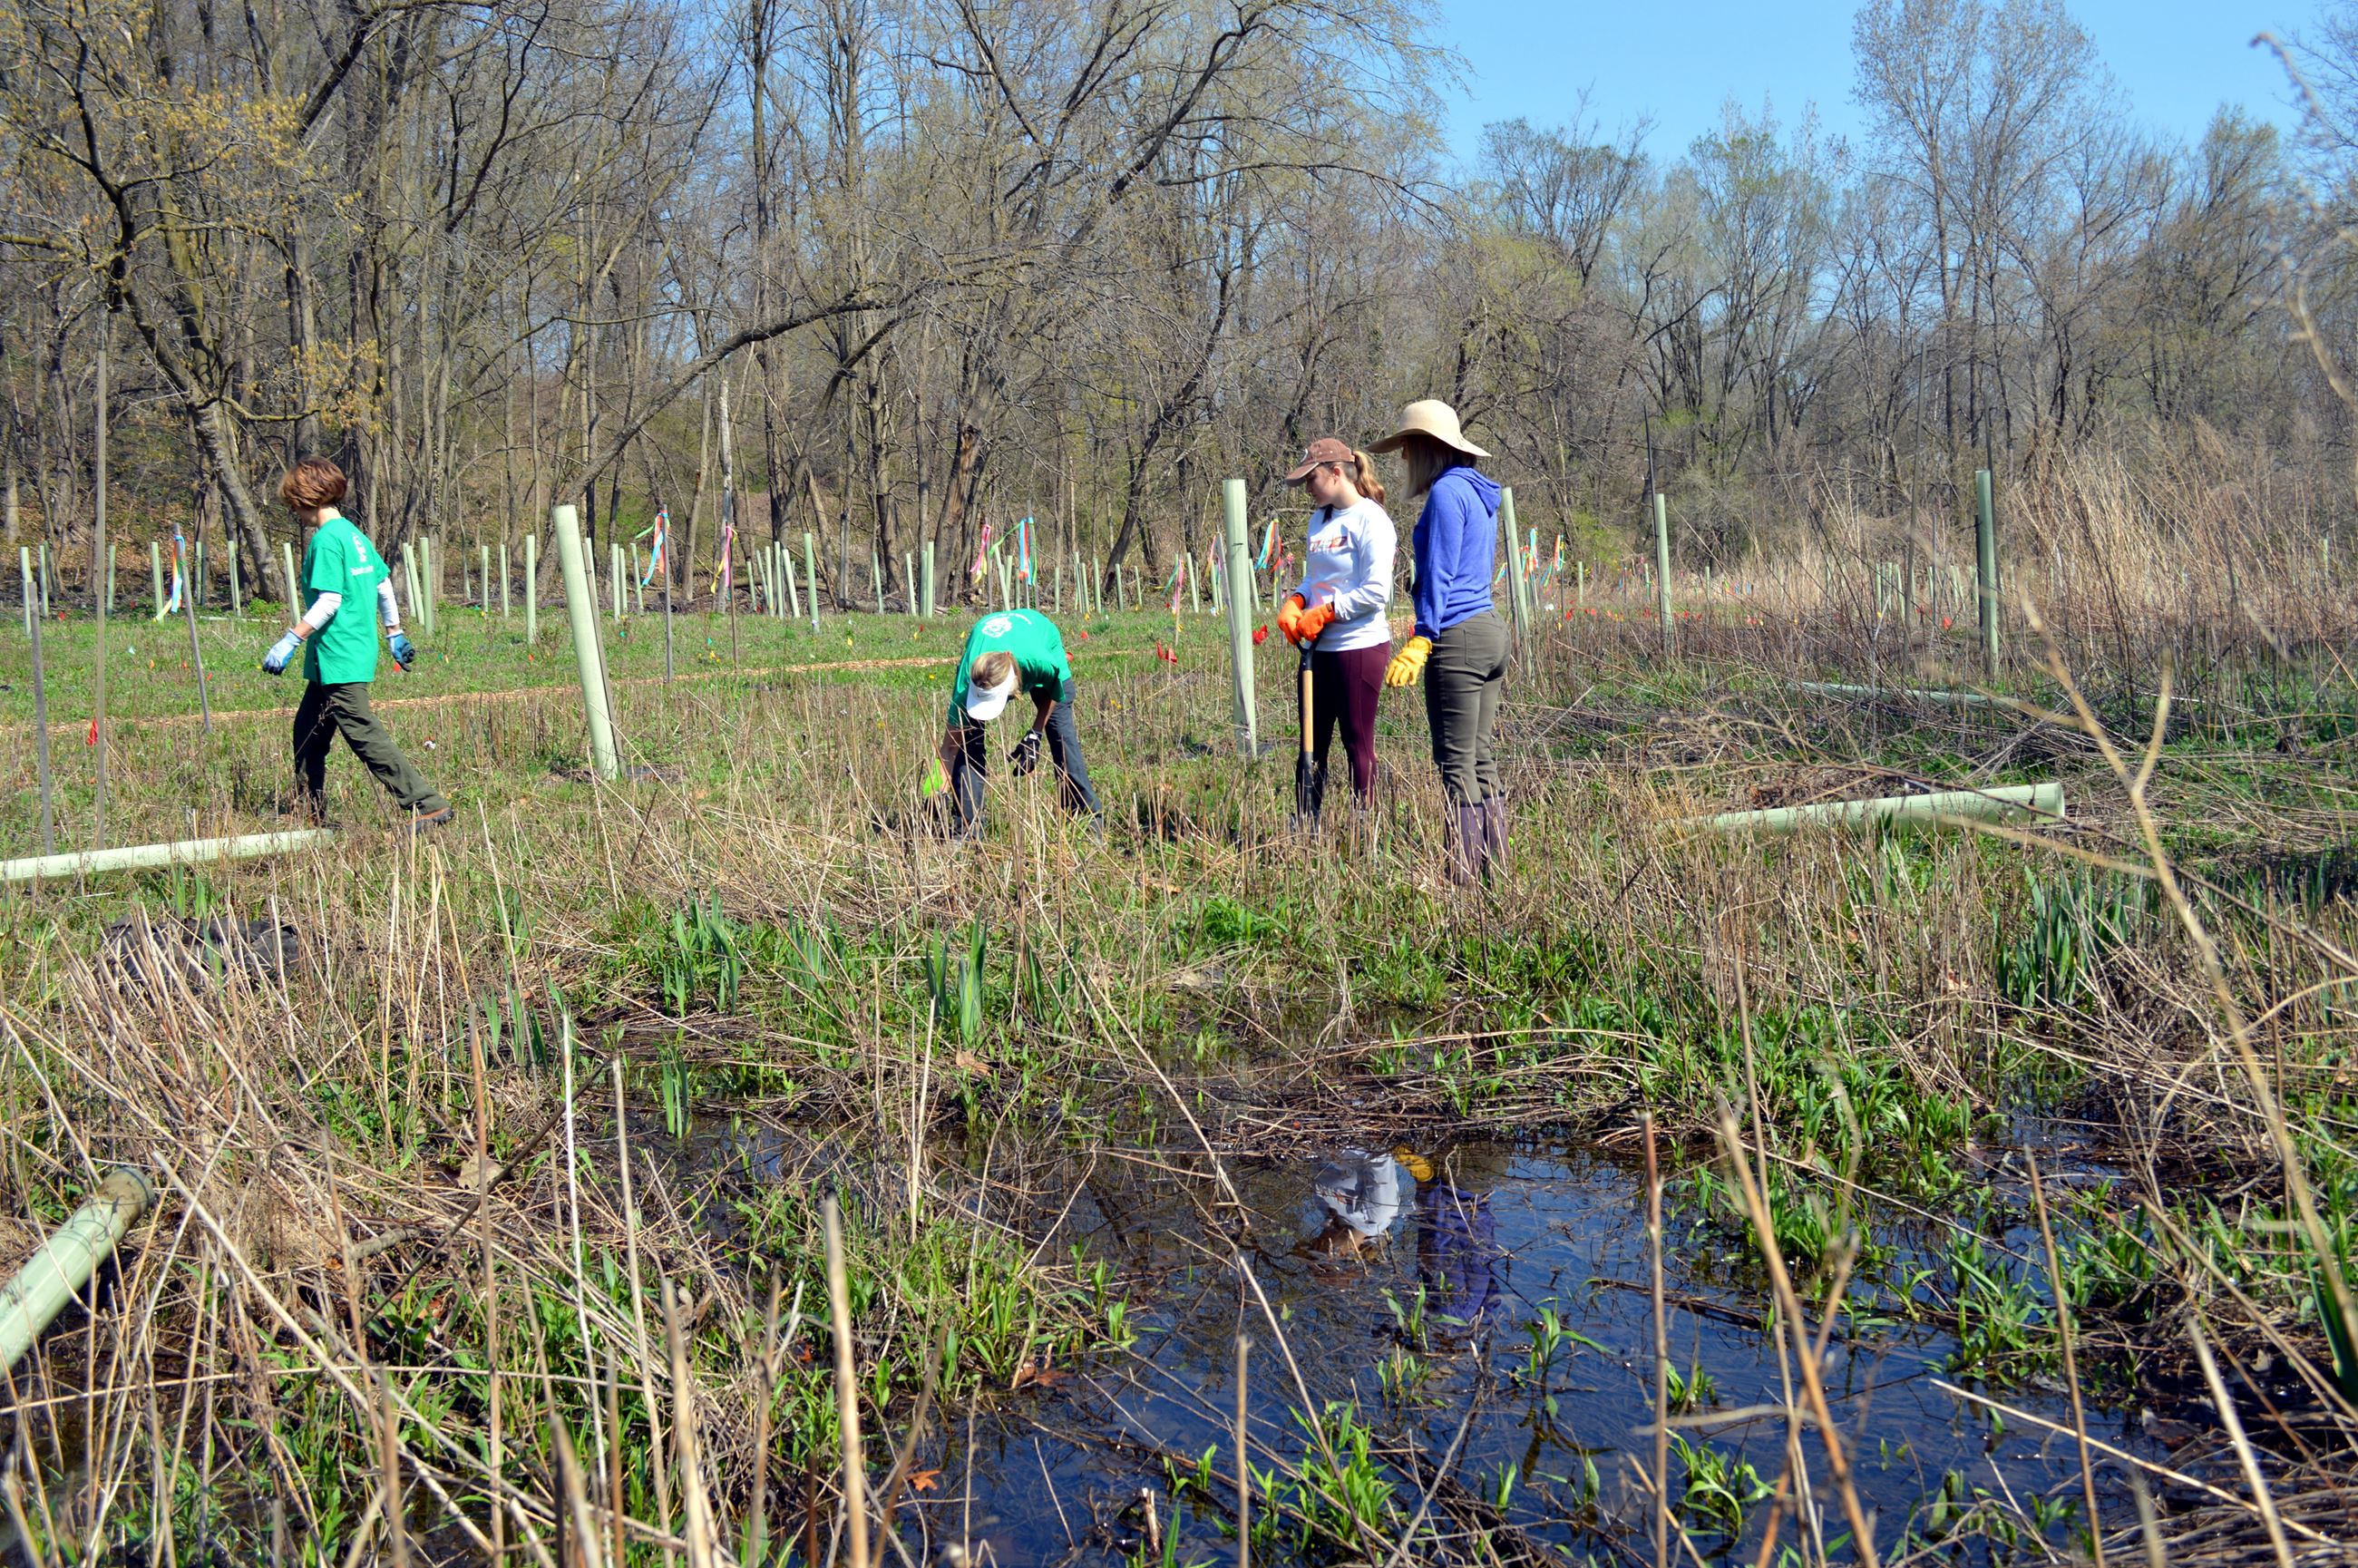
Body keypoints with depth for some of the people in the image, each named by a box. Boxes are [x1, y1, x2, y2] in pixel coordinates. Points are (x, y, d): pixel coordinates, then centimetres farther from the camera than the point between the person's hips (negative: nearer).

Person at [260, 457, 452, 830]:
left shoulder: (326, 540, -14)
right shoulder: (353, 534, 13)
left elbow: (329, 603, -21)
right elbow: (384, 586, 19)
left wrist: (290, 640, -20)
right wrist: (395, 634, 27)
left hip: (339, 657, -10)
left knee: (365, 735, -9)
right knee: (308, 730, 18)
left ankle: (428, 805, -12)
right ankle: (308, 811, 26)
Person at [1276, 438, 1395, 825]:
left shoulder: (1370, 520, -11)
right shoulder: (1319, 520, 13)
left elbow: (1376, 592, -17)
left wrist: (1324, 613, -14)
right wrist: (1294, 603, -1)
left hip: (1359, 647, -8)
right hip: (1319, 648, 8)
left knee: (1359, 743, 1)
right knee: (1312, 743, 11)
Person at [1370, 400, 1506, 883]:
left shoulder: (1446, 491, -10)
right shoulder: (1478, 491, 18)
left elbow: (1438, 574, -16)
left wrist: (1420, 642, -18)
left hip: (1458, 639, -10)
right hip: (1491, 630, 10)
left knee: (1457, 765, -5)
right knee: (1482, 758, 12)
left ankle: (1464, 873, -2)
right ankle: (1495, 865, 16)